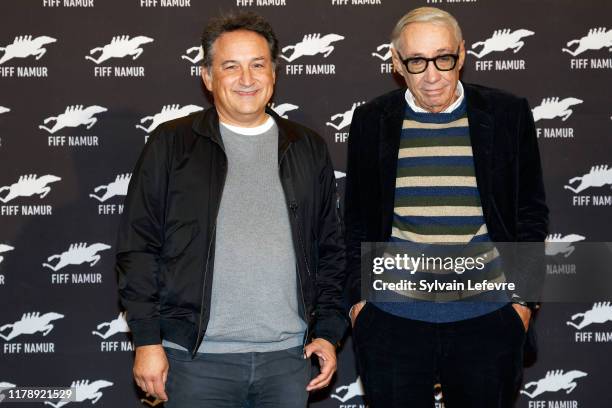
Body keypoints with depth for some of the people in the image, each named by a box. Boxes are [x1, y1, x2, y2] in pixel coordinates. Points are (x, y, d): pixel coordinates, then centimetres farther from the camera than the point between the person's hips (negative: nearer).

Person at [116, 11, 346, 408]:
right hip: (198, 358, -2)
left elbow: (330, 247, 13)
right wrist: (147, 340, -5)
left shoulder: (308, 148, 10)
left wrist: (329, 331, 7)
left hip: (288, 357, 3)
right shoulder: (171, 144, 1)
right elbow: (139, 245, 0)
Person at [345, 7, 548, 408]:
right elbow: (356, 220, 9)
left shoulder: (508, 114, 0)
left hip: (487, 318, 0)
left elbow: (531, 211, 5)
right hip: (392, 319, 1)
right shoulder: (371, 121, 3)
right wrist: (358, 296, 4)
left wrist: (523, 297, 1)